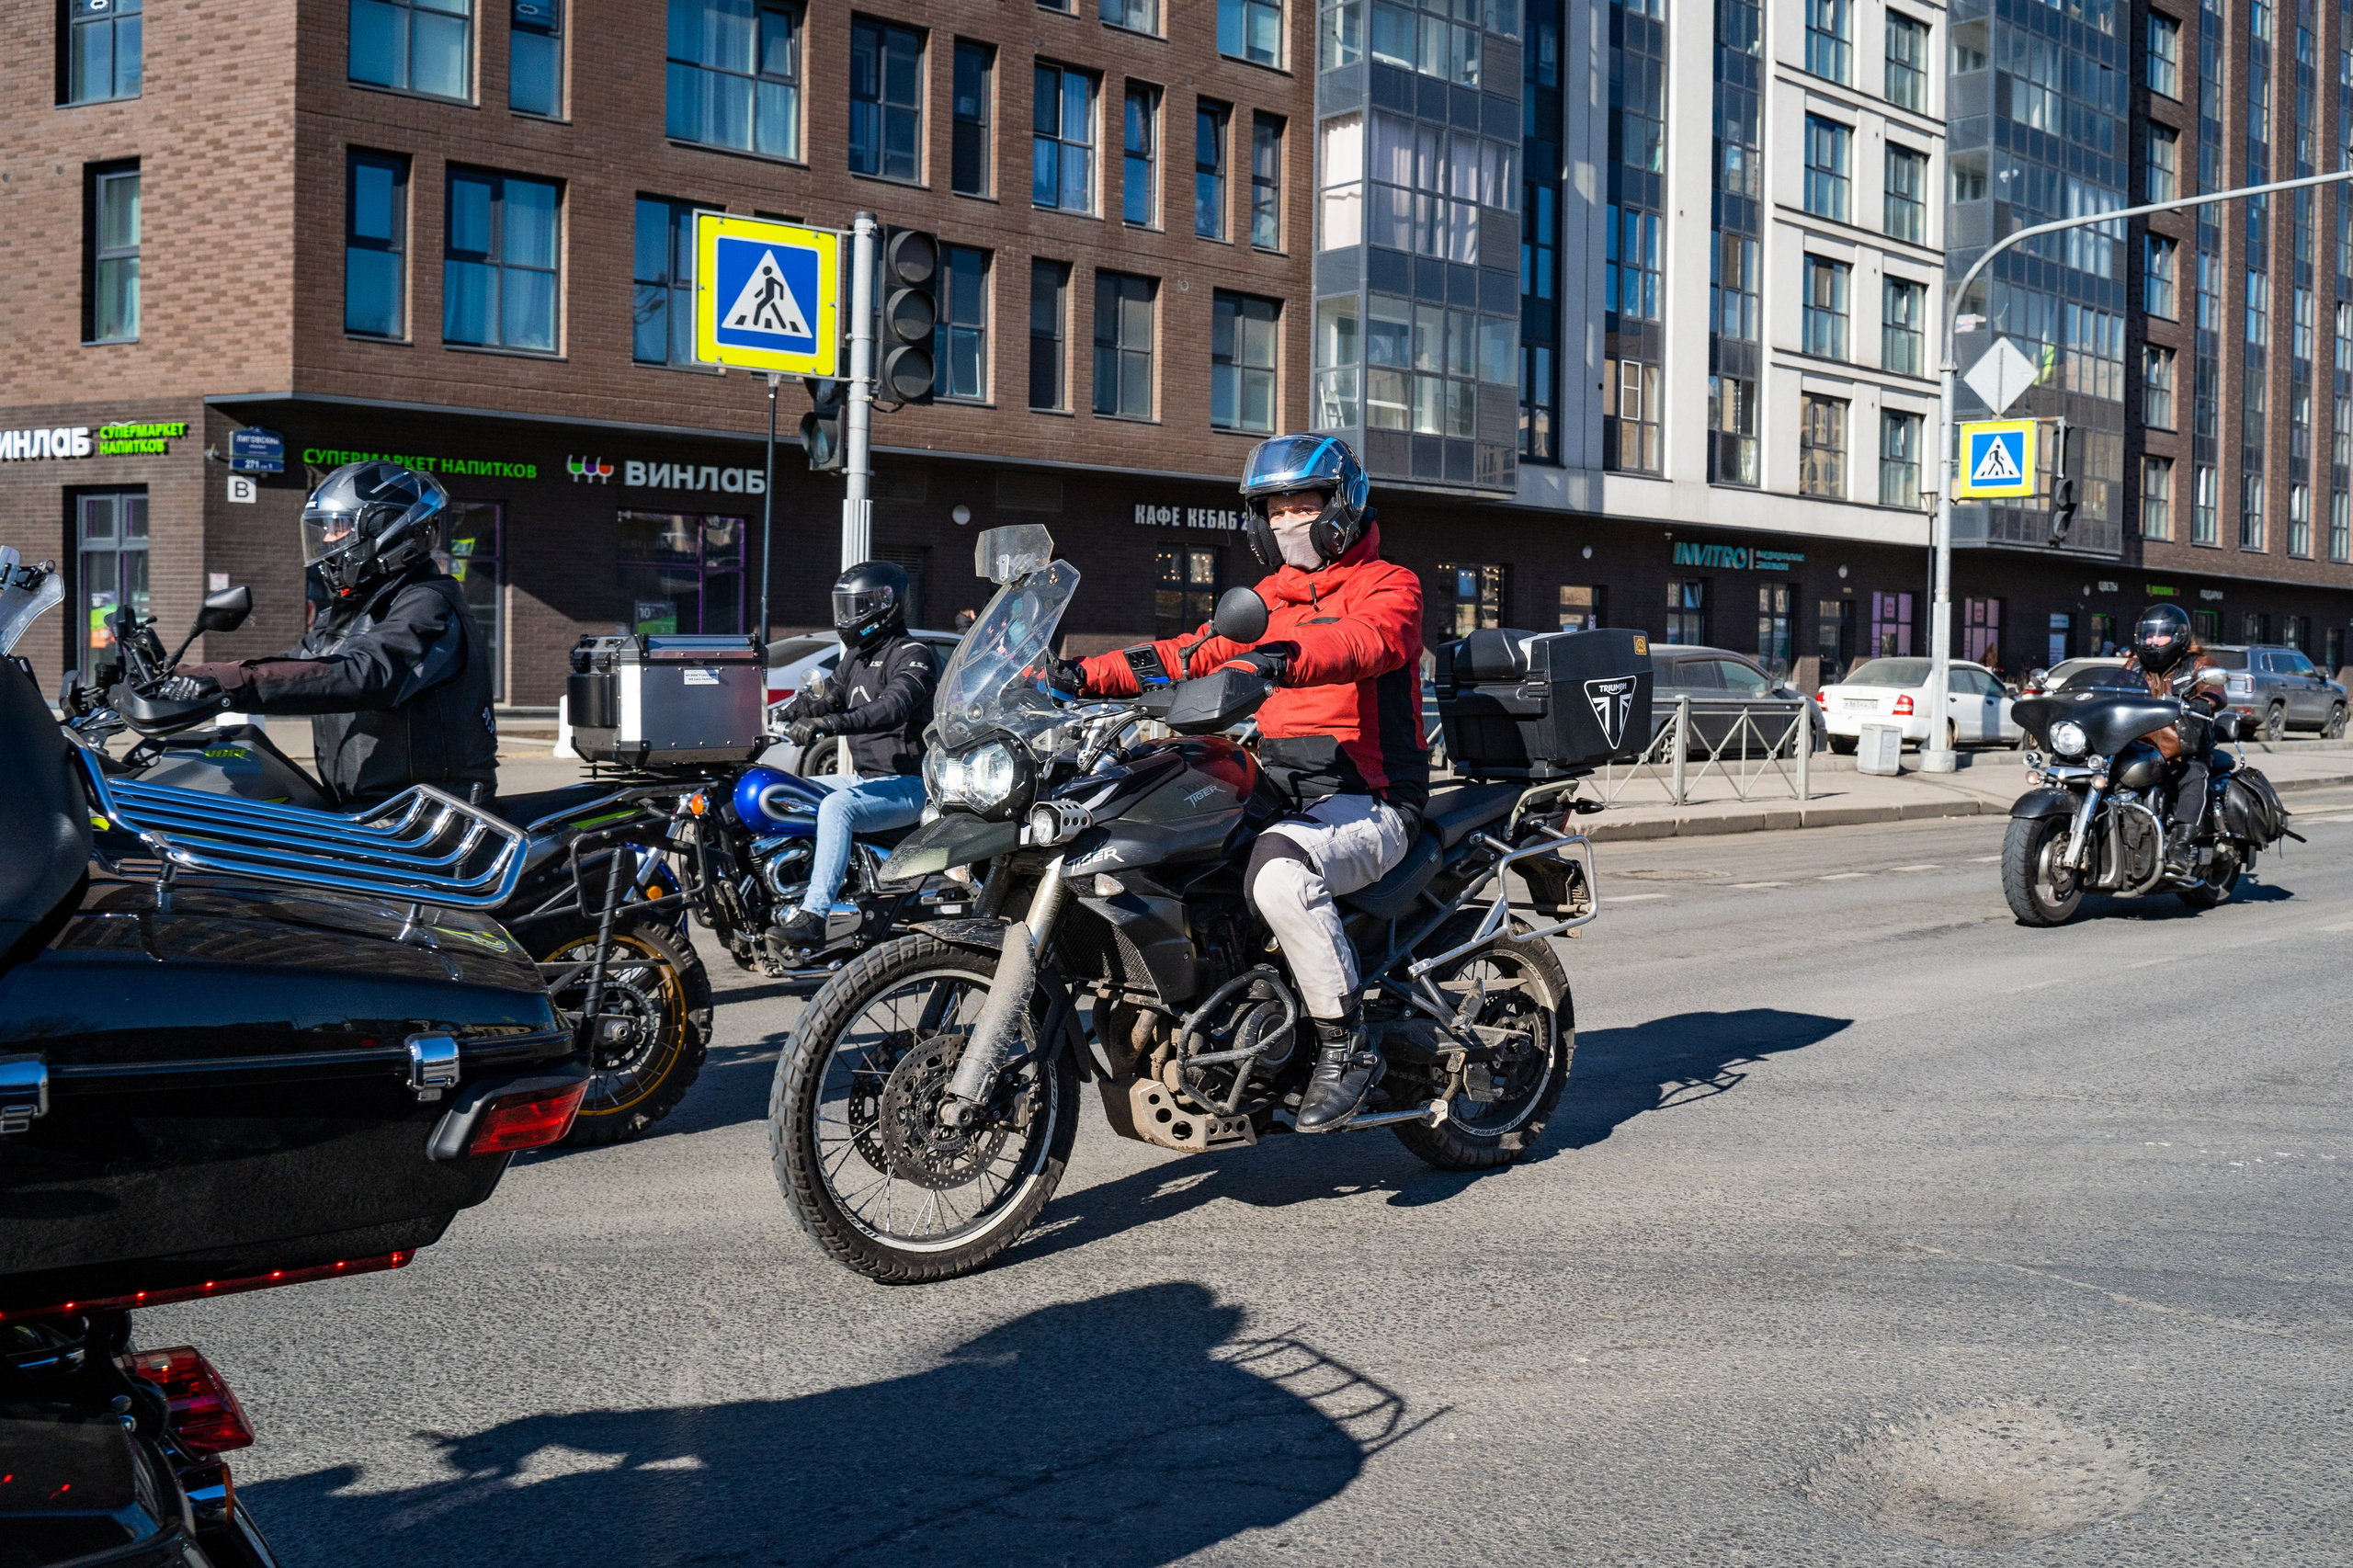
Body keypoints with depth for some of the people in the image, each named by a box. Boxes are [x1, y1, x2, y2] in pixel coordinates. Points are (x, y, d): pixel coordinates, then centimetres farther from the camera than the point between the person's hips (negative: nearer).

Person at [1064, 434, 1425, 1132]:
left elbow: (1363, 641, -23)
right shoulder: (1269, 600, 23)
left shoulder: (1389, 585, 0)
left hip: (1366, 804, -8)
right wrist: (1086, 674, 1)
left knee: (1279, 871, -38)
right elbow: (1195, 654, 15)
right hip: (1278, 795, 8)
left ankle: (1347, 1045, -25)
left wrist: (1281, 658, -44)